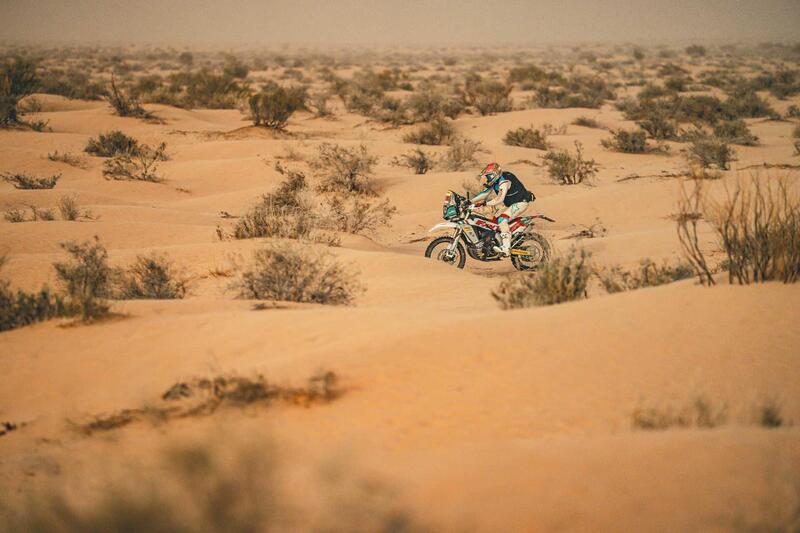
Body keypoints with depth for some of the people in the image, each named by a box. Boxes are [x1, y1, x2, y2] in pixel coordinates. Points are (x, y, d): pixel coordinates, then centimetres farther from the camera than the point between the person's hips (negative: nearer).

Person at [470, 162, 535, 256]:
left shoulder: (504, 182, -26)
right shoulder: (494, 182, 4)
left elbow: (499, 199, -36)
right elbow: (484, 193, 7)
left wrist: (484, 203, -41)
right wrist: (470, 202, -2)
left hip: (521, 202, -11)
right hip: (511, 204, 11)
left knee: (502, 219, -28)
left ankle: (506, 248, -37)